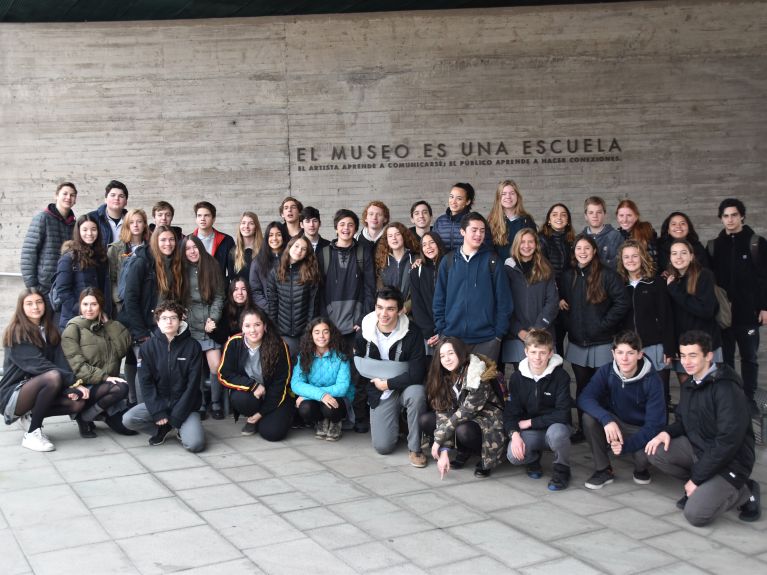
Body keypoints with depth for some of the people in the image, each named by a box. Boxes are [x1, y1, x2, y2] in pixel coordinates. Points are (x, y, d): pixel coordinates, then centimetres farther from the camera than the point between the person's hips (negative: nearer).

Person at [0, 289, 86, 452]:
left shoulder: (49, 332, 11)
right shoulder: (16, 332, -10)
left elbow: (60, 362, -2)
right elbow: (37, 364, -22)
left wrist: (71, 387, -20)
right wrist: (72, 380, -27)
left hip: (38, 390, 7)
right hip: (13, 395, -7)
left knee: (78, 402, -17)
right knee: (53, 377, -34)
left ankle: (29, 417, 4)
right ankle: (32, 434, -21)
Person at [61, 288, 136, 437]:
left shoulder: (108, 327, 15)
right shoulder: (73, 329, -3)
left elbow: (124, 346, -4)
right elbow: (77, 366, -14)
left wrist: (108, 323, -2)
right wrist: (104, 377, -24)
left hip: (107, 386, 5)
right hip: (85, 386, -5)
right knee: (121, 388, -32)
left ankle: (103, 413, 15)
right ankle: (84, 417, -12)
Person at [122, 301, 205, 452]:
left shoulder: (192, 346, -7)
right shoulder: (148, 346, -2)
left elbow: (193, 384, -9)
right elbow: (146, 382, -5)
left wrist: (176, 417, -14)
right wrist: (158, 412, -16)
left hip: (184, 404, -2)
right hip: (158, 401, 2)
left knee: (195, 444, -24)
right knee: (128, 419, -23)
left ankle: (181, 428, 11)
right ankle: (166, 430, 2)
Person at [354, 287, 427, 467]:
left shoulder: (412, 334, -17)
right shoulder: (364, 333, -7)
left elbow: (416, 375, -20)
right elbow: (358, 366, 8)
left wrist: (387, 383, -16)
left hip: (406, 387, -2)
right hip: (379, 394, 2)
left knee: (417, 393, -38)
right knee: (382, 446, -11)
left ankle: (415, 448, -17)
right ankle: (395, 422, 26)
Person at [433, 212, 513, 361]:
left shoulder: (492, 261, 2)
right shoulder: (448, 261, 7)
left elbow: (504, 300, 1)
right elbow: (439, 298, 8)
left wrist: (499, 332, -4)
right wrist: (441, 329, 1)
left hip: (486, 339, -1)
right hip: (452, 336, 2)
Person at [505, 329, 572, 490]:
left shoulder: (560, 376, -12)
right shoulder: (517, 377, -3)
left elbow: (563, 414, -18)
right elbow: (510, 412, -3)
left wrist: (530, 422, -16)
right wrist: (514, 434, -23)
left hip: (554, 426, -2)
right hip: (529, 432, 2)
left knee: (557, 432, -39)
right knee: (514, 455, -28)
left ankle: (562, 469, -6)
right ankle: (534, 459, 12)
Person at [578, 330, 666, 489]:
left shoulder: (652, 380, -21)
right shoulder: (606, 372, -13)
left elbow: (654, 424, -24)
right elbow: (584, 398, -24)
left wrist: (626, 446, -38)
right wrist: (606, 419, -43)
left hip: (641, 431, -2)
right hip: (614, 425, 3)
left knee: (648, 451, -35)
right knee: (589, 416, -27)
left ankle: (641, 468, 5)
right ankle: (603, 470, -8)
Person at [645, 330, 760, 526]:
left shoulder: (727, 389, -22)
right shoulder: (692, 384, 6)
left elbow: (728, 442, -25)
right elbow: (683, 421, 15)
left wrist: (697, 478, -21)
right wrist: (667, 432, -11)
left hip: (730, 462, -8)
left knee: (695, 514, -21)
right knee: (655, 451, -14)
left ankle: (743, 492, 4)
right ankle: (700, 487, 5)